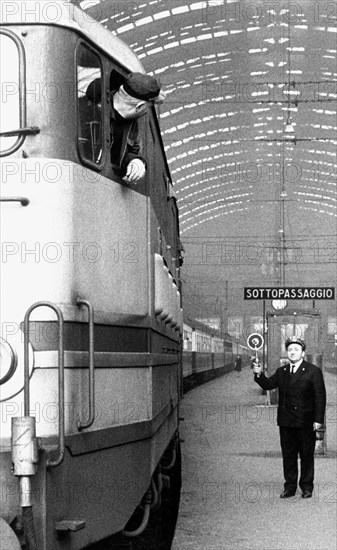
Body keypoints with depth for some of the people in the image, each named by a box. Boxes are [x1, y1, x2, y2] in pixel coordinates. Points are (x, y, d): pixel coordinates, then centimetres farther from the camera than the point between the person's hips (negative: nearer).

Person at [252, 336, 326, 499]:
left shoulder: (313, 371, -4)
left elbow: (320, 397, -7)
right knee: (288, 455, 9)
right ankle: (290, 487, 17)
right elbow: (268, 384, 3)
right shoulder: (281, 371, 12)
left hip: (305, 422, -4)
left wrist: (318, 420, -13)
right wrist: (259, 374, -16)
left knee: (306, 455, 4)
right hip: (286, 421, 4)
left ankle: (307, 487, 14)